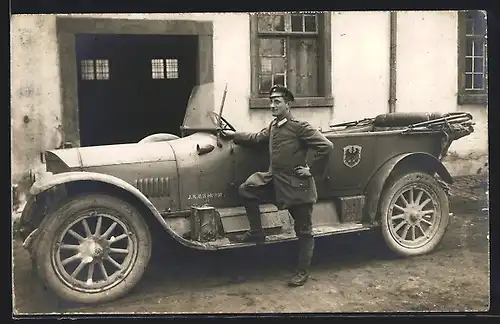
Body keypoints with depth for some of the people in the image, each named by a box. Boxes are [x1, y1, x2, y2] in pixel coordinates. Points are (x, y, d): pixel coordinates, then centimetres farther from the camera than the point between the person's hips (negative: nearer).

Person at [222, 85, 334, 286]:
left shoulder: (300, 127, -16)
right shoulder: (273, 126, 8)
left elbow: (326, 146, -22)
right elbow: (257, 138, 26)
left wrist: (313, 171, -18)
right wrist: (234, 135, 24)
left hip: (297, 185, -7)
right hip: (275, 181, 8)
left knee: (303, 230, 5)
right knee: (246, 190, 2)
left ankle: (302, 272, 19)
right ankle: (257, 233, 15)